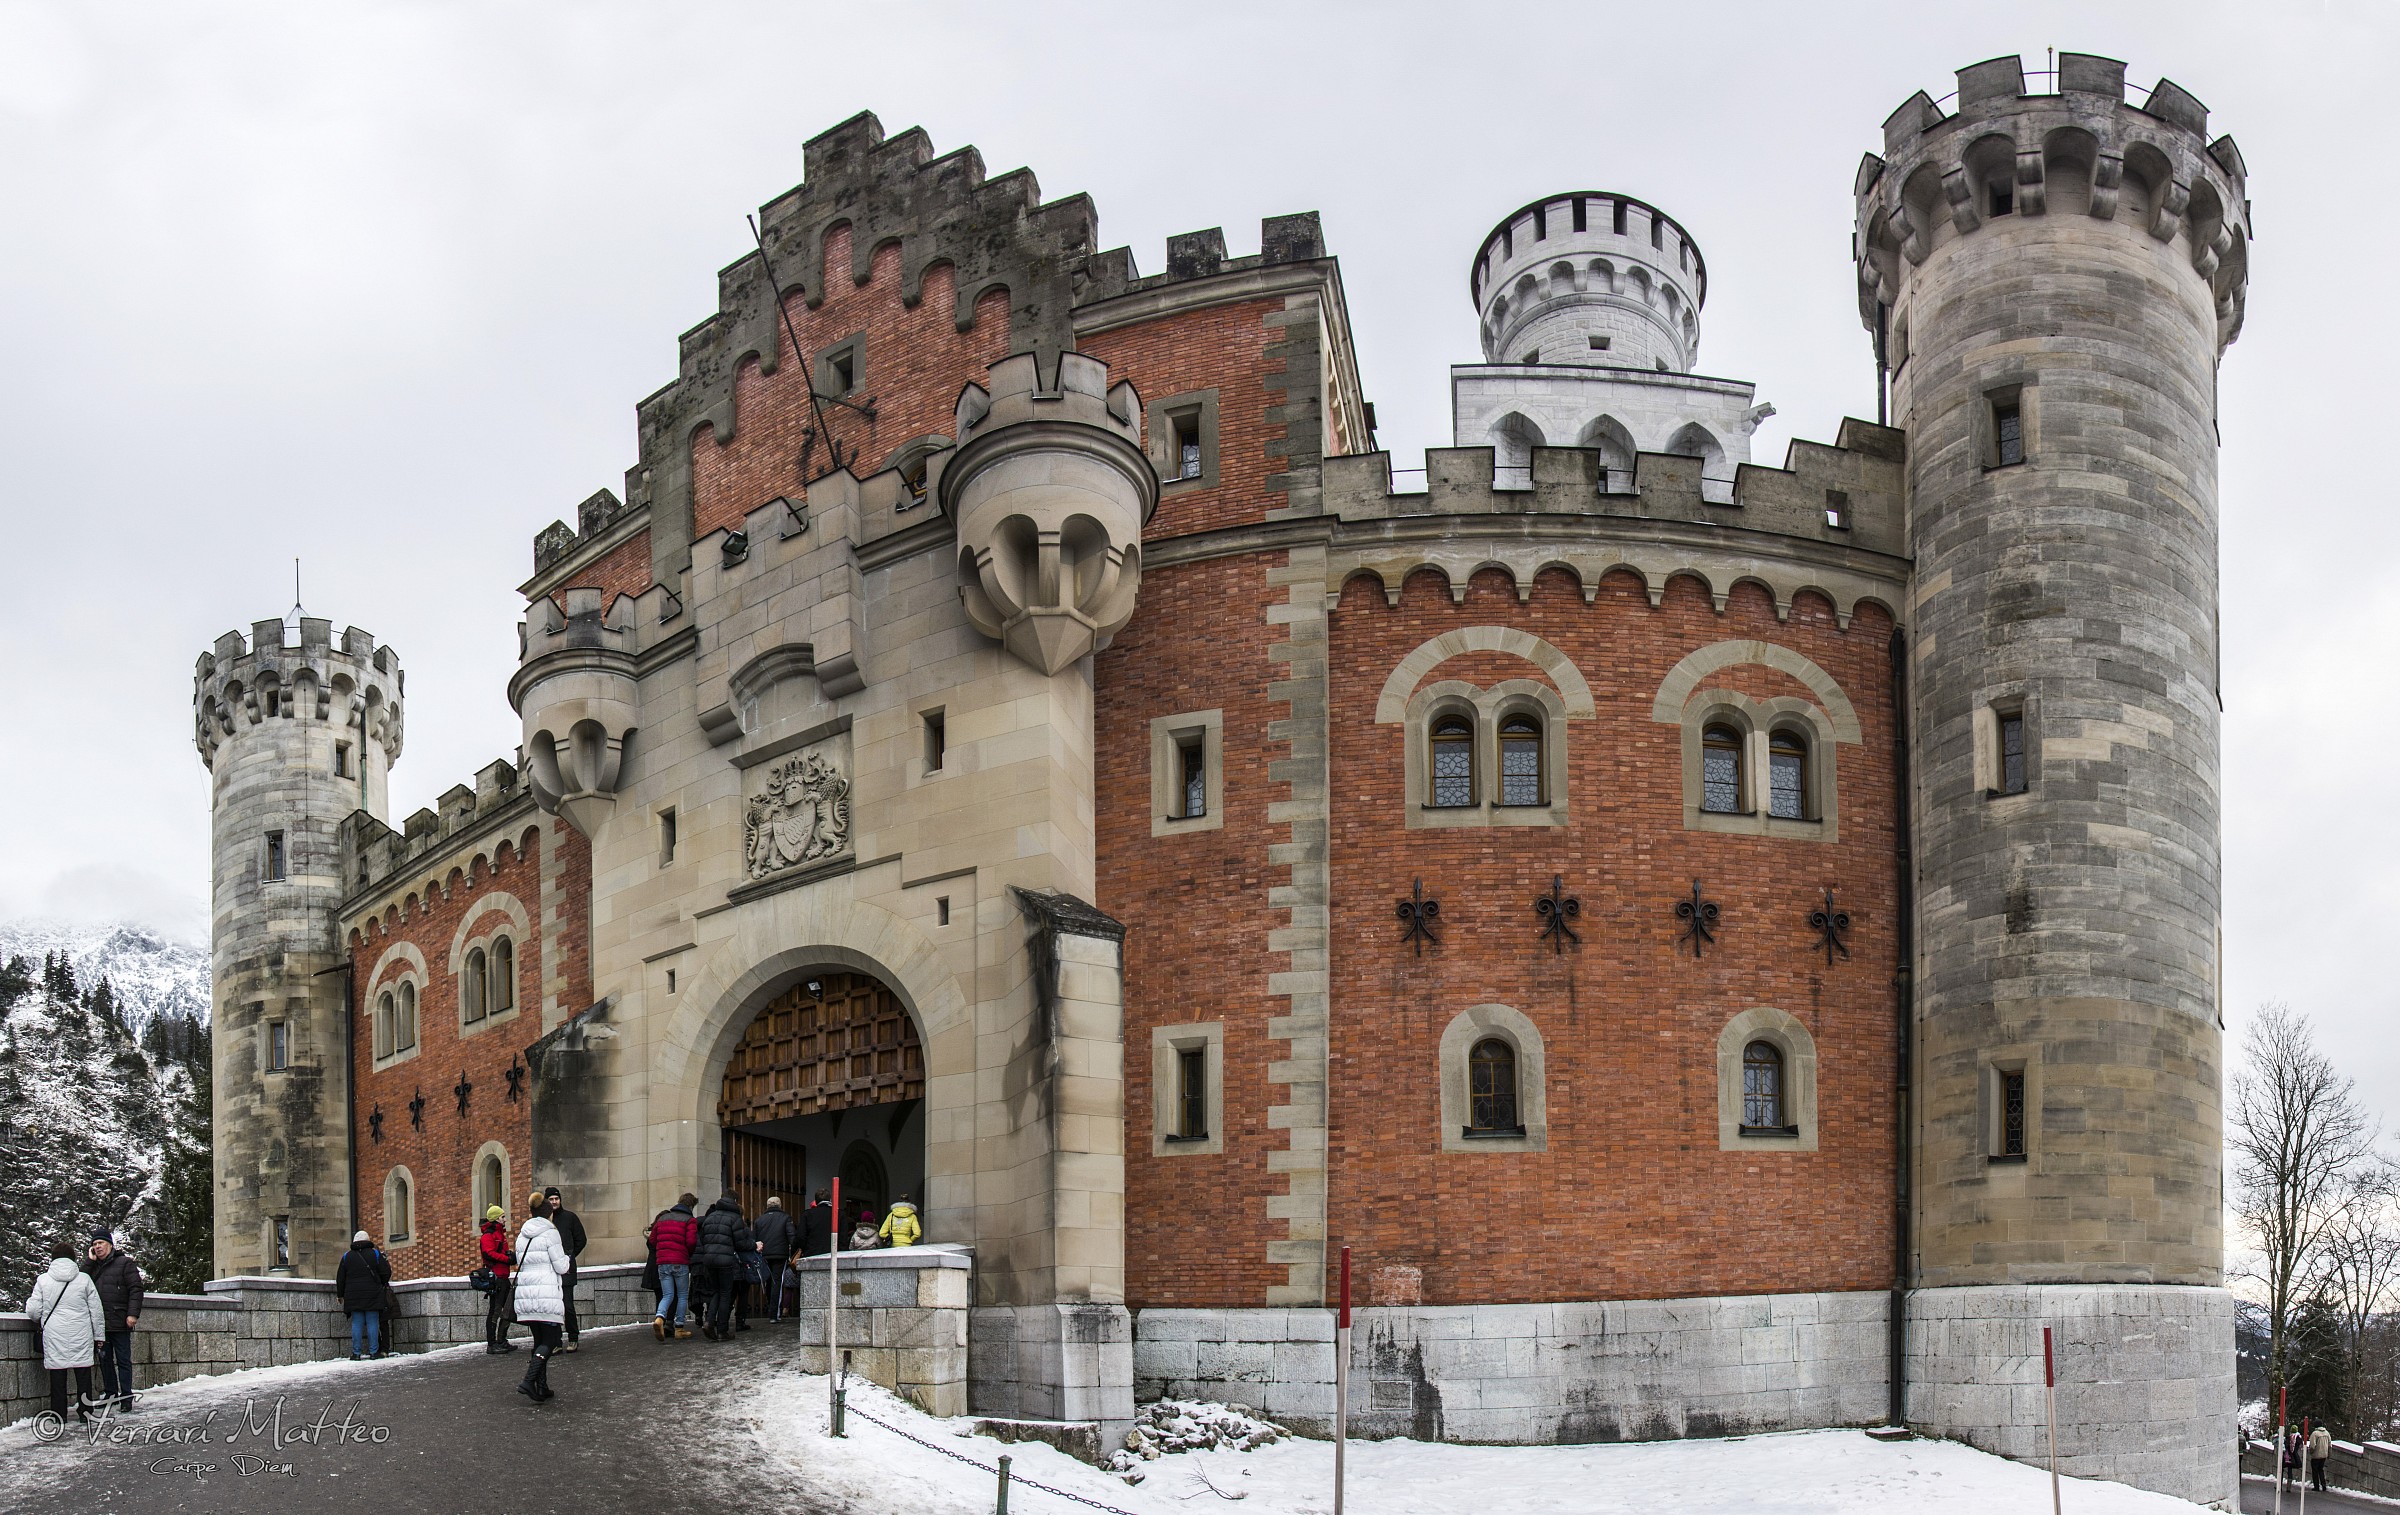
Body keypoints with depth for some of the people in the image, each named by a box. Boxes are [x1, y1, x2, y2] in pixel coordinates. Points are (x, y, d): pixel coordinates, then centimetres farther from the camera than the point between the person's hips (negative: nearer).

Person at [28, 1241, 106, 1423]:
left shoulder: (43, 1280, 0)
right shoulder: (84, 1279, 2)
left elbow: (33, 1312, 0)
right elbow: (96, 1311, 4)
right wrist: (99, 1335, 12)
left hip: (54, 1336, 0)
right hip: (81, 1336, 0)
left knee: (57, 1375, 6)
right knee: (83, 1374, 7)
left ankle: (58, 1413, 8)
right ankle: (85, 1412, 8)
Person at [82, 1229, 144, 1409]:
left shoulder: (124, 1263, -1)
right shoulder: (93, 1265, 16)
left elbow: (135, 1289, -6)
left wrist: (133, 1314, -15)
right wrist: (89, 1261, -1)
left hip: (119, 1322, -5)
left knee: (123, 1360, -1)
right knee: (105, 1360, 11)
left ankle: (126, 1396, 1)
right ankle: (110, 1394, 20)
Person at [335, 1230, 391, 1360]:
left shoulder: (347, 1256, 8)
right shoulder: (375, 1254, 0)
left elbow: (340, 1278, 11)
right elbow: (386, 1272, 0)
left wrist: (340, 1294, 21)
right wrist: (382, 1284, 19)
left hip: (354, 1296, 2)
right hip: (372, 1295, -2)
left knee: (356, 1324, 3)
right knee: (373, 1323, 0)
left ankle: (356, 1353, 0)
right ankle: (374, 1352, -1)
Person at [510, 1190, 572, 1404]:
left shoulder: (522, 1235, 12)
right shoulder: (550, 1232, -7)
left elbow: (521, 1264, 17)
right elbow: (561, 1266, -7)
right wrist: (568, 1259, 14)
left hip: (525, 1294, 6)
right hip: (547, 1293, -6)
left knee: (540, 1340, 12)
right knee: (551, 1339, -2)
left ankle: (542, 1389, 11)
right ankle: (528, 1380, -19)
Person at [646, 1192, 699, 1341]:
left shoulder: (662, 1218, 14)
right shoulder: (689, 1220, -3)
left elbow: (653, 1240, 13)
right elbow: (691, 1241, -14)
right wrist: (689, 1253, 6)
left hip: (662, 1262, 4)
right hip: (680, 1262, -4)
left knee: (667, 1295, 7)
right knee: (683, 1296, 9)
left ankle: (659, 1318, -20)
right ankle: (679, 1329, 8)